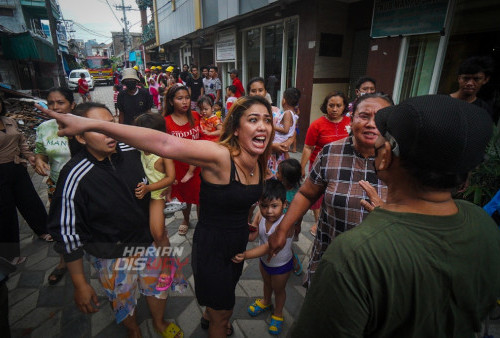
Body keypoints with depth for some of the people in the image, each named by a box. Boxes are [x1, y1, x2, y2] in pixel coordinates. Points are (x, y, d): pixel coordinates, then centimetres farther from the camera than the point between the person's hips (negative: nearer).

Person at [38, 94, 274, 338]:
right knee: (222, 313, 17)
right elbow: (164, 144, -44)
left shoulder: (258, 161, -6)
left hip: (239, 243, 8)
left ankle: (209, 316, 69)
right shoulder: (221, 156, -31)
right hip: (211, 246, -8)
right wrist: (90, 124, -50)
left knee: (226, 292, 36)